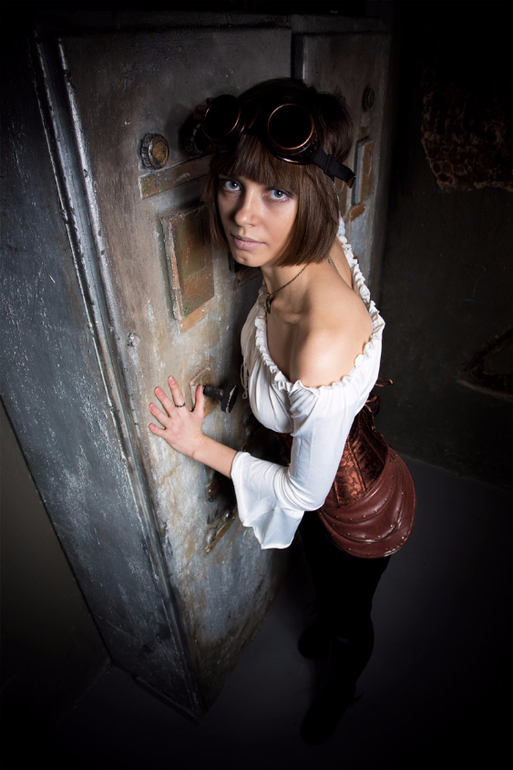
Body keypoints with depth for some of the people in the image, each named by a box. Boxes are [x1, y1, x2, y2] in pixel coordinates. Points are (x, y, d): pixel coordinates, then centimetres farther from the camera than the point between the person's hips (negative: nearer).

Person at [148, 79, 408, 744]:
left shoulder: (323, 354, -46)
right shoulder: (315, 245, -24)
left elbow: (303, 492, -28)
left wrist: (198, 445, -19)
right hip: (325, 461, 7)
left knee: (351, 614, 30)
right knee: (321, 577, 39)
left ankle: (343, 685, 67)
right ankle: (327, 626, 75)